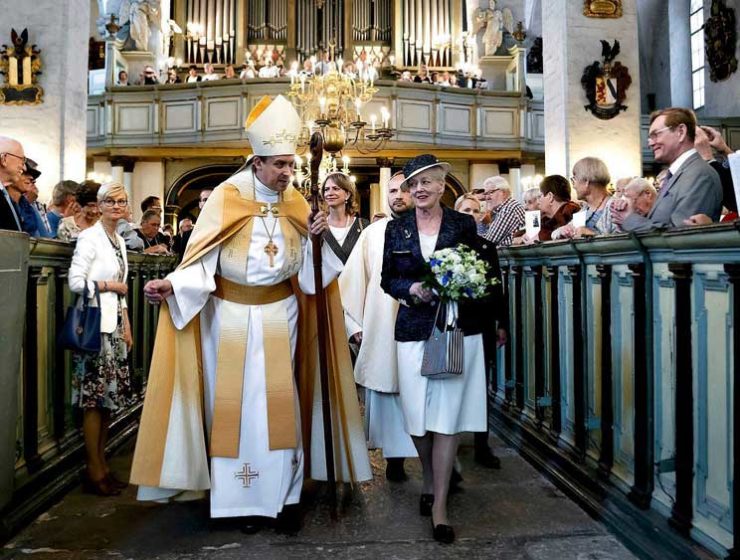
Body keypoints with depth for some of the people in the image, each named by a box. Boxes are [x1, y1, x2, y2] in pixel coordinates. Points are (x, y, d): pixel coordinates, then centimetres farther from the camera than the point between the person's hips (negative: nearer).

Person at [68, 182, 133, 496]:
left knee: (110, 393, 10)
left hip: (115, 322, 8)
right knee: (94, 395, -3)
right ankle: (94, 470, 7)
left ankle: (101, 463, 21)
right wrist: (111, 285, -7)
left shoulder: (119, 240, 15)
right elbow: (75, 282, -18)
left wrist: (127, 324, 14)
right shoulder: (90, 237, -9)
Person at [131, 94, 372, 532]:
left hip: (279, 314, 3)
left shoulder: (295, 203, 2)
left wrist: (314, 238, -16)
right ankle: (245, 498, 16)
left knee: (279, 401, 5)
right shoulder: (228, 197, -9)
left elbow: (304, 267, 1)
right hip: (232, 315, -2)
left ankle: (284, 496, 16)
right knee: (236, 399, 4)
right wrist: (172, 284, -26)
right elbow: (203, 257, -11)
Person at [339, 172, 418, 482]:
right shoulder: (372, 233, 8)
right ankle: (394, 455, 19)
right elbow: (352, 281, 7)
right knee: (386, 392, 6)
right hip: (381, 331, 1)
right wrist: (355, 326, 3)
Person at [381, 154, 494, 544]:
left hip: (458, 329, -1)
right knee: (417, 414, 7)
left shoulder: (463, 225, 3)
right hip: (414, 331, 2)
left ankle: (439, 505, 7)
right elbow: (387, 279, 7)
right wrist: (412, 289, -12)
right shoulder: (396, 229, 6)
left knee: (447, 415, -2)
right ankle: (429, 482, 33)